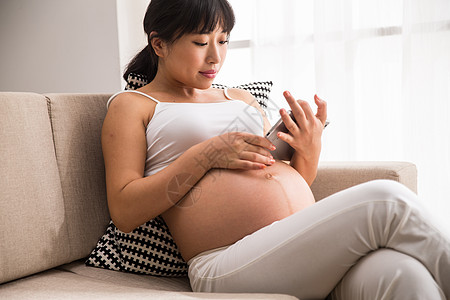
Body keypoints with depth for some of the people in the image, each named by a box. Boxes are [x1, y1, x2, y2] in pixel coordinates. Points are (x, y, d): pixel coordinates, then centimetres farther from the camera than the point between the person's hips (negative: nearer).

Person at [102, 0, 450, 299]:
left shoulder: (240, 98, 28)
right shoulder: (131, 106, 12)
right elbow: (124, 211, -1)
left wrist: (310, 149, 6)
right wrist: (204, 155, -9)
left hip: (312, 250, 6)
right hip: (230, 265, -5)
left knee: (398, 272, -29)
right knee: (386, 202, -25)